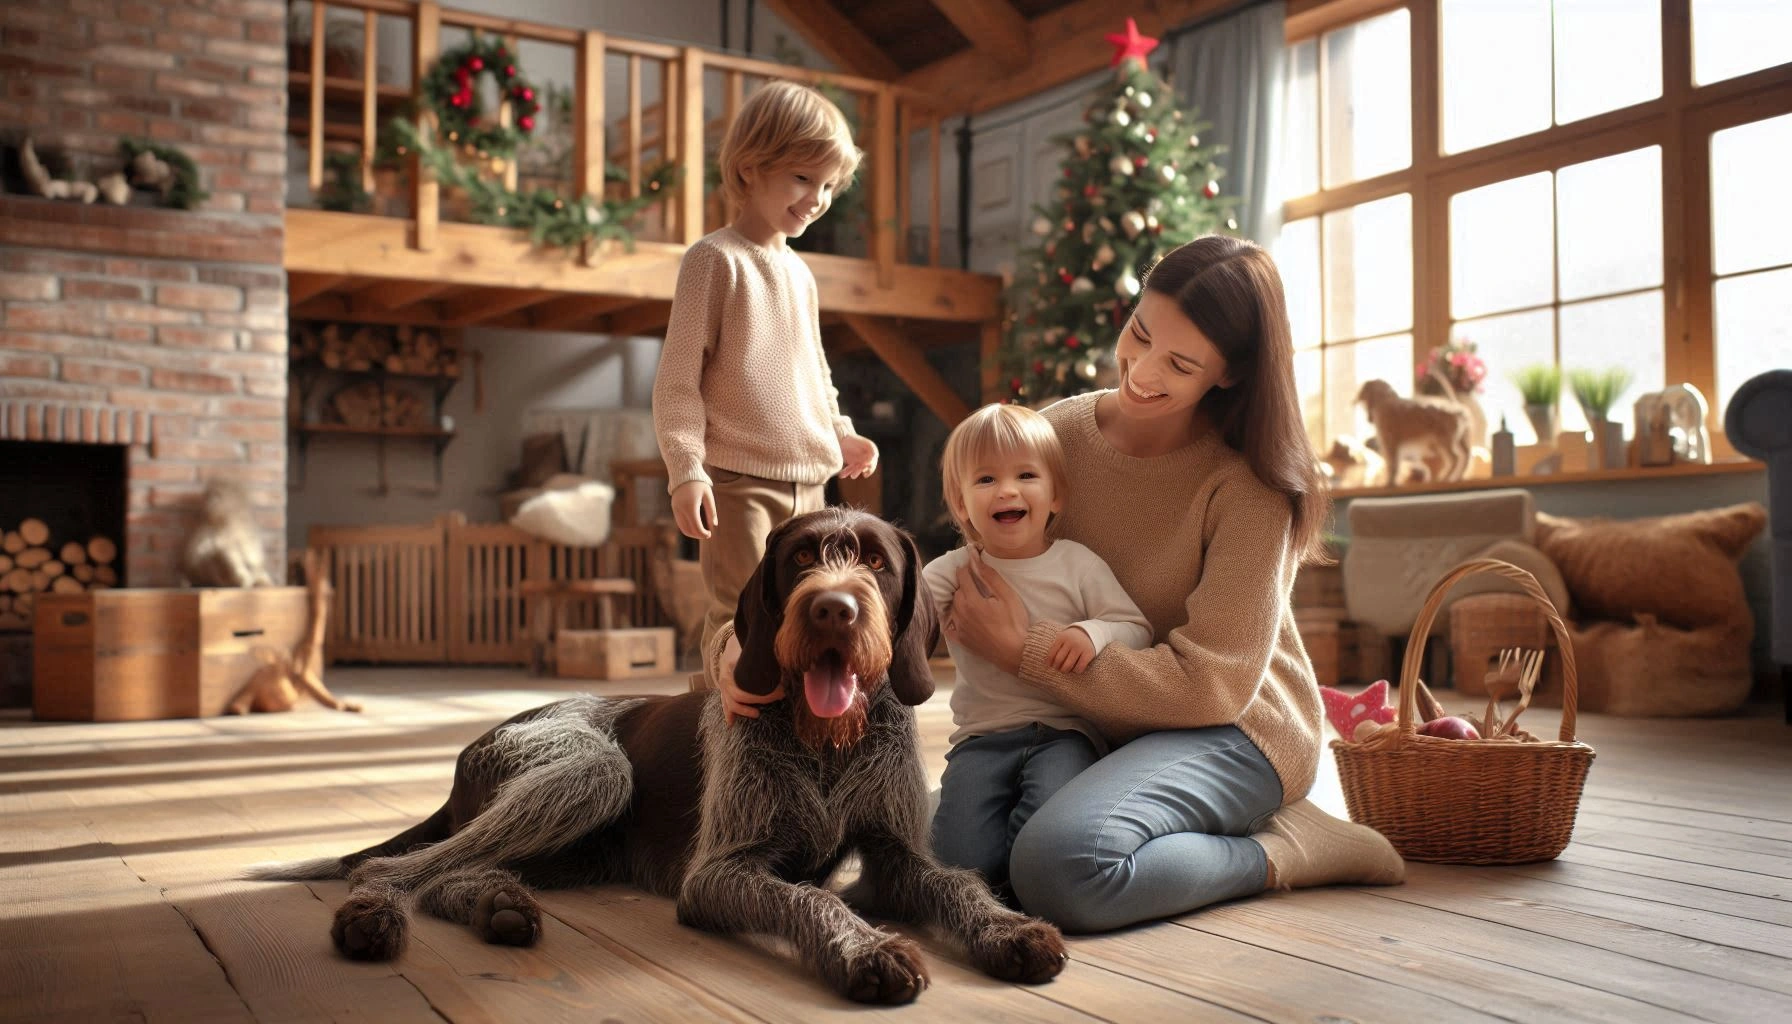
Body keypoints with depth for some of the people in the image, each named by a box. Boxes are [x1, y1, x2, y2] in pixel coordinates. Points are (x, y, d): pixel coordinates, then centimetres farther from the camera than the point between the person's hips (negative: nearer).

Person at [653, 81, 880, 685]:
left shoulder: (800, 273, 15)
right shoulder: (715, 259, -7)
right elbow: (678, 375, -11)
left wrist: (840, 433, 16)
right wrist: (685, 470, -17)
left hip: (807, 482, 7)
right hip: (738, 479, -7)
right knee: (741, 619, -8)